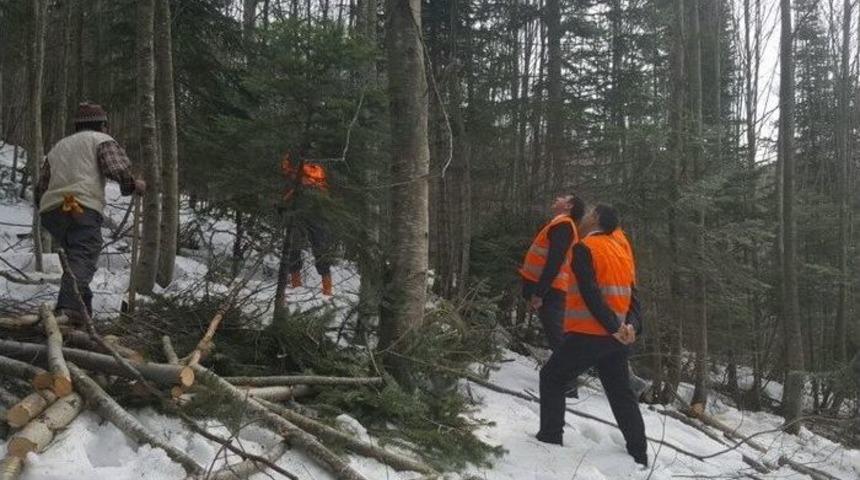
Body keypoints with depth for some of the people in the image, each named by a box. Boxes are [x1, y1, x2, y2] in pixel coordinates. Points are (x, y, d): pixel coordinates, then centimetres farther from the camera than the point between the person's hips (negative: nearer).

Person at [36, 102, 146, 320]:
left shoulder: (58, 147, 33)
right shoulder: (102, 140, 14)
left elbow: (41, 188, 28)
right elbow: (118, 169, -5)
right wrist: (133, 185, 11)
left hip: (50, 208, 7)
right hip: (83, 209, -7)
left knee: (73, 256, 20)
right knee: (83, 261, -16)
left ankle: (83, 308, 14)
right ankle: (69, 307, -36)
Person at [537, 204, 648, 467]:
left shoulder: (584, 248, -10)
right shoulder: (620, 250, 15)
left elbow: (591, 293, -21)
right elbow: (631, 294, 10)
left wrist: (613, 328, -20)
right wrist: (633, 326, -2)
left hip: (588, 334, -7)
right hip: (617, 336, 7)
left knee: (552, 377, 9)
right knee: (621, 392, 17)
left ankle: (550, 438, 6)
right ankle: (639, 453, 21)